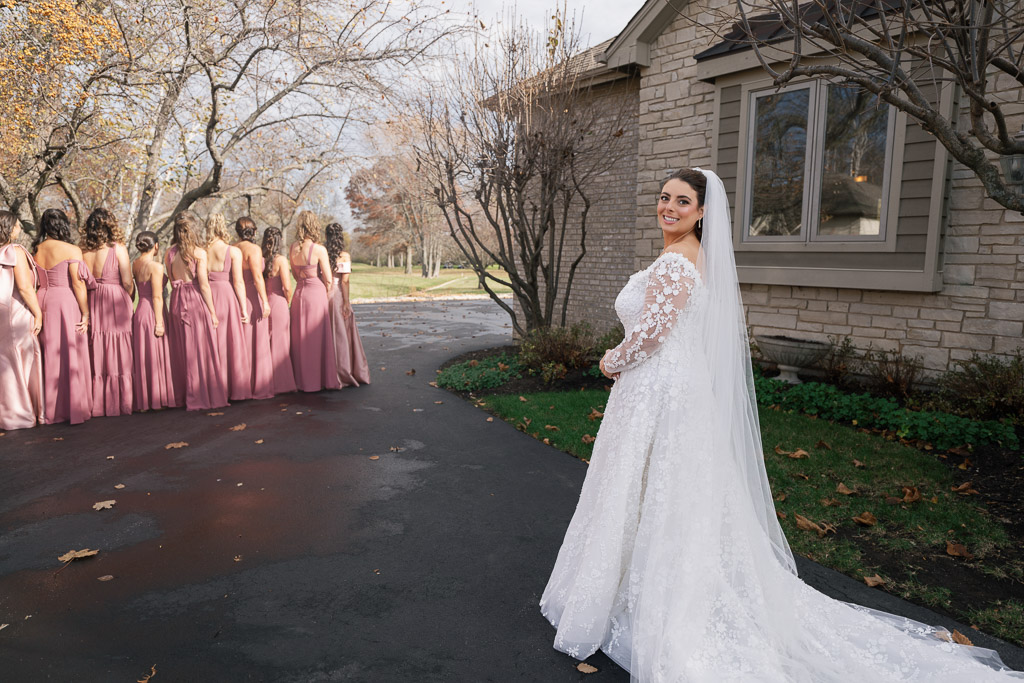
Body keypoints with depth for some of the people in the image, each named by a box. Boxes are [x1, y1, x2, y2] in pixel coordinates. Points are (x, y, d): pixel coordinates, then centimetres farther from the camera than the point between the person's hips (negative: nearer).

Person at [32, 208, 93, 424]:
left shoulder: (35, 251, 7)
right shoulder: (71, 250, -9)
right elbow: (78, 283, -14)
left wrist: (39, 311, 15)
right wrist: (85, 313, -9)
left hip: (43, 303, 6)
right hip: (66, 303, -6)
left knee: (50, 356, 12)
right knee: (71, 356, 0)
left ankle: (51, 411, 20)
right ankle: (74, 410, 3)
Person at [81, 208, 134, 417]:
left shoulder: (83, 251, 2)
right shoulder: (118, 249, -9)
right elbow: (127, 283, -10)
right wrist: (128, 300, 7)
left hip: (92, 305, 4)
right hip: (115, 303, -4)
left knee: (97, 356, 10)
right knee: (118, 354, 3)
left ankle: (97, 405, 16)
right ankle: (119, 404, 7)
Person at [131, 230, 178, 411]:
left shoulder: (135, 265, 8)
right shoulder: (155, 267, -14)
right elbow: (157, 297, -17)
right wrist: (159, 322, -15)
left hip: (139, 311, 8)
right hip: (152, 314, -8)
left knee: (143, 357, 12)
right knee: (157, 357, 0)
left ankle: (143, 400, 17)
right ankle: (158, 398, 6)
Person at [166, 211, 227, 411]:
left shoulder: (169, 253, 4)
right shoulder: (199, 252, -10)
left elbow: (171, 281, 6)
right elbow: (204, 284, -11)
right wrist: (212, 312, -6)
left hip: (177, 302, 5)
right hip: (197, 301, -5)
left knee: (182, 350, 13)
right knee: (201, 350, 2)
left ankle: (184, 396, 22)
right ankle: (203, 396, 6)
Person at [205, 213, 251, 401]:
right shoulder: (233, 251, -6)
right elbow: (238, 282, -8)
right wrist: (244, 308, -3)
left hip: (207, 298, 2)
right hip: (228, 297, -2)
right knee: (233, 343, 6)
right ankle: (237, 389, 10)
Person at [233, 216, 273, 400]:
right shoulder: (253, 249, -11)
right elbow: (257, 277, -17)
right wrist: (265, 301, -16)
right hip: (253, 297, -6)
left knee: (241, 343, 13)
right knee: (257, 342, 0)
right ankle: (259, 387, 5)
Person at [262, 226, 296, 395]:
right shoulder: (281, 260, -12)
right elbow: (287, 288, -15)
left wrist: (271, 302, 14)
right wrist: (288, 302, 3)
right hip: (278, 303, -5)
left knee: (266, 343, 14)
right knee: (280, 344, 4)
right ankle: (281, 383, 10)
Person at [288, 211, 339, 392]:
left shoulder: (293, 248, 3)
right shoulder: (319, 249, -13)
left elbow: (295, 274, 14)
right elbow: (328, 279, -10)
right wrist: (326, 295, 5)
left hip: (299, 293, 5)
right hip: (316, 293, -5)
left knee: (300, 338, 12)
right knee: (318, 338, 3)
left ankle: (302, 380, 20)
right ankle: (320, 380, 11)